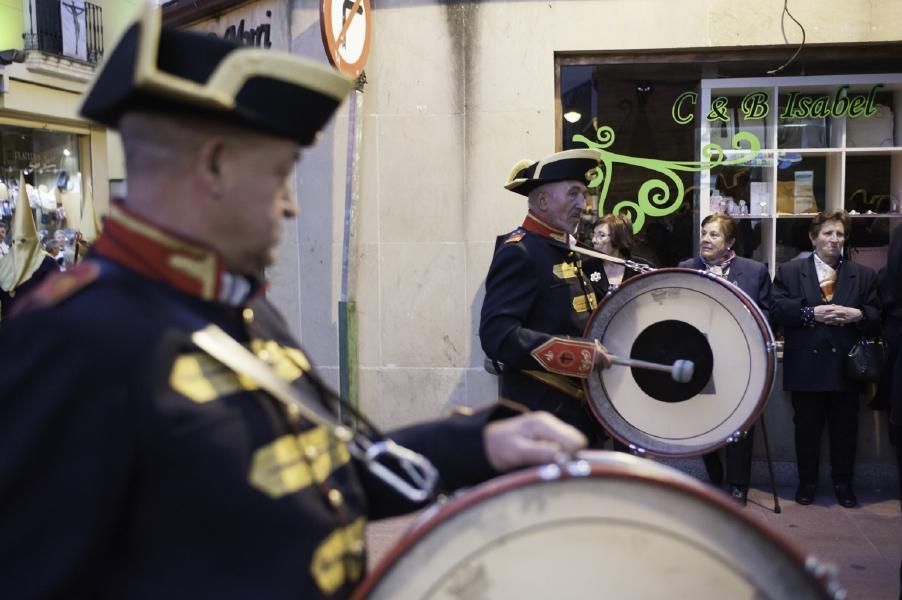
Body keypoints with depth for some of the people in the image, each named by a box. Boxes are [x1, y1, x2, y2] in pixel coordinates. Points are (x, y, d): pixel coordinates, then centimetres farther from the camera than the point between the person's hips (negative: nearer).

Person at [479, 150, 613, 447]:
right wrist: (579, 355, -29)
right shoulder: (519, 252, -15)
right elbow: (497, 335, -27)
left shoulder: (565, 252, 15)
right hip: (542, 417, -10)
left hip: (579, 412, 10)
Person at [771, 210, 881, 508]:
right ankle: (807, 482, 24)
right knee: (806, 429, 9)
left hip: (846, 367, 1)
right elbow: (776, 311, -7)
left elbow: (877, 318, 4)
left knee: (845, 430, 9)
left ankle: (843, 483, 24)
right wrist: (811, 313, -19)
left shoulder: (863, 275, 8)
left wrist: (858, 315, -17)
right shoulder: (789, 271, 3)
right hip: (806, 367, -1)